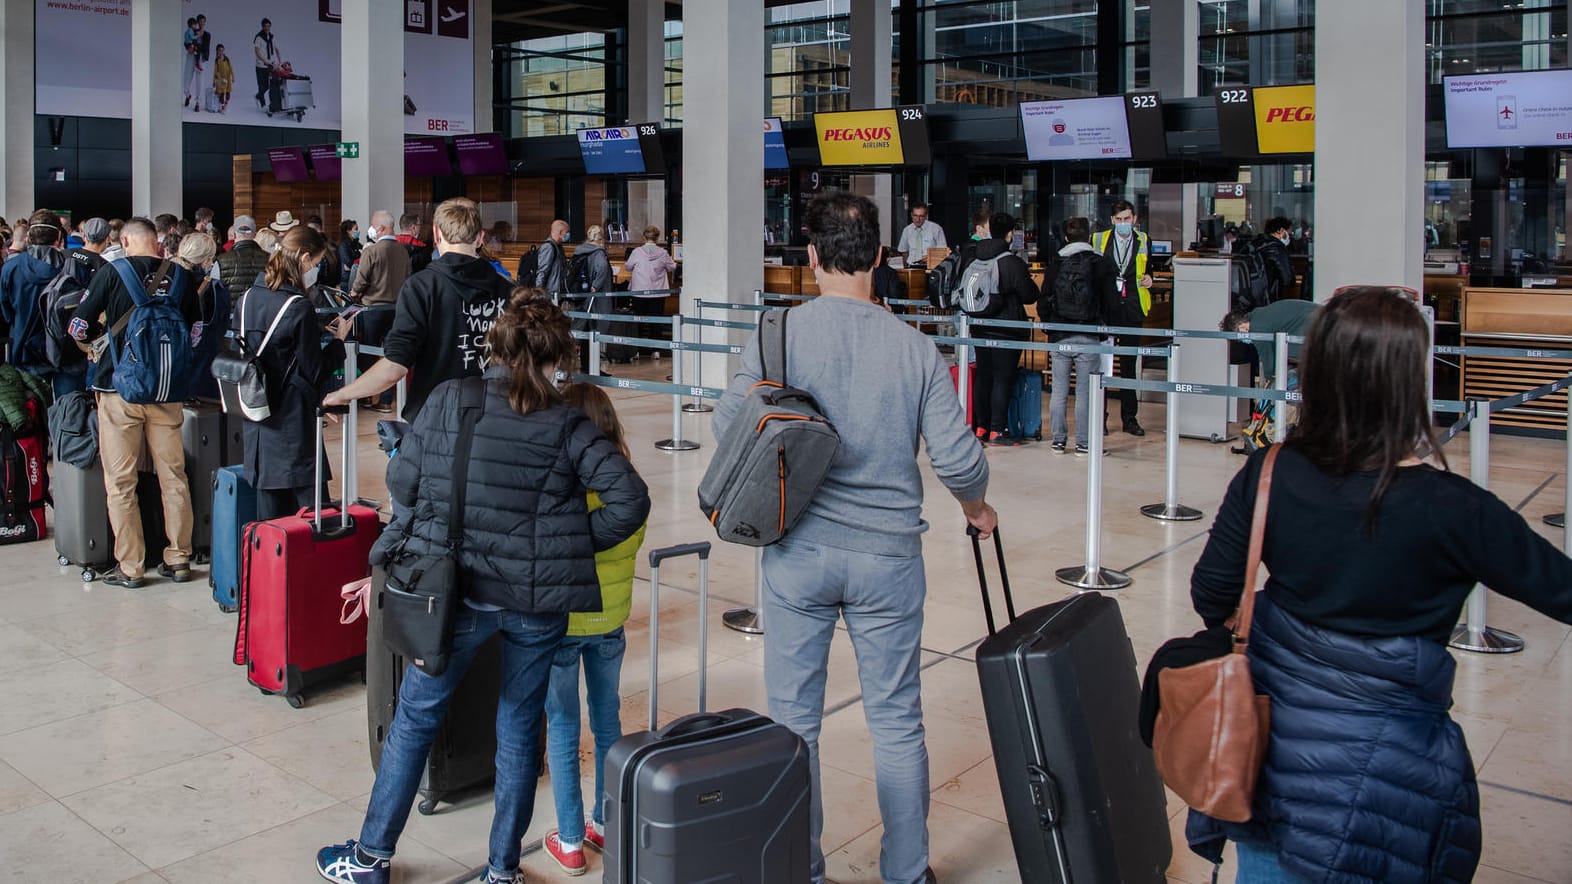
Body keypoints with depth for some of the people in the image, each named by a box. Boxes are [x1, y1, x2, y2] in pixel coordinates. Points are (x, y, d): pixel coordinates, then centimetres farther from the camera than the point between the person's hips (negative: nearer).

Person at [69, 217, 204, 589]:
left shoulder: (112, 274, -6)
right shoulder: (182, 277, 1)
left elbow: (79, 329, -3)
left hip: (119, 390, -3)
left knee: (120, 482, 5)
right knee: (173, 477, 11)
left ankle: (130, 567, 8)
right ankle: (178, 558, 17)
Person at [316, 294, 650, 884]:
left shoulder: (445, 402, -4)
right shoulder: (567, 426, -5)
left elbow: (401, 482, 2)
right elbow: (630, 499, -12)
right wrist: (579, 542, 2)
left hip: (456, 590, 0)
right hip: (538, 600, 0)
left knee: (415, 718, 18)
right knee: (519, 728, 15)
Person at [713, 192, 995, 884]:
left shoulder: (780, 333, -7)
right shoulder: (916, 348, -5)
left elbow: (728, 425, -7)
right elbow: (956, 458, -6)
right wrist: (977, 508, 15)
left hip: (798, 550, 0)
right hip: (888, 555, 1)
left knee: (793, 721, 13)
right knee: (896, 722, 14)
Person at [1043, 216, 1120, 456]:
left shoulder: (1054, 266, 2)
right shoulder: (1101, 265, -4)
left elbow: (1044, 304, 3)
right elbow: (1113, 305, -5)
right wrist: (1101, 320, 14)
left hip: (1059, 337, 2)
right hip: (1089, 338, -2)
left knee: (1059, 392, 9)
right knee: (1084, 393, 3)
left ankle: (1058, 440, 13)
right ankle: (1083, 443, 5)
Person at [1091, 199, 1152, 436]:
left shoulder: (1143, 241, 9)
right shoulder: (1099, 239, 4)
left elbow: (1149, 269, 17)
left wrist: (1148, 279, -3)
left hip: (1132, 309, 2)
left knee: (1129, 363, 8)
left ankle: (1129, 418, 14)